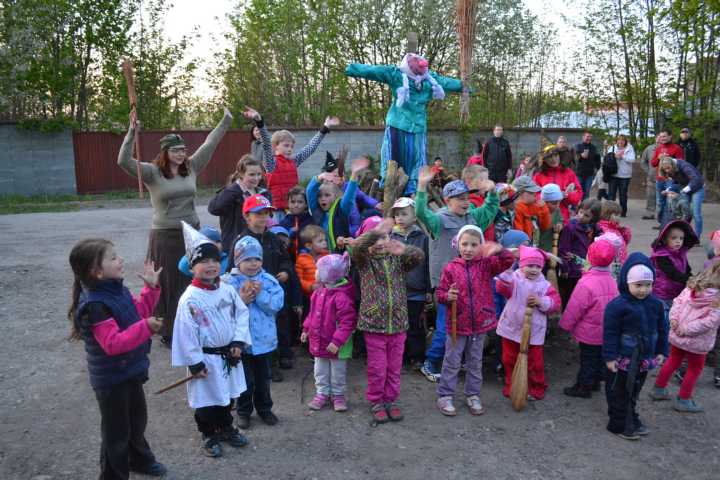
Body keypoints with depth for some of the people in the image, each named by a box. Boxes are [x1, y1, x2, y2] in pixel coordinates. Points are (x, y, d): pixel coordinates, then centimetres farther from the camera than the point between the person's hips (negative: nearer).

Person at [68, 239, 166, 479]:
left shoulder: (116, 288, -3)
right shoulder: (95, 305, -30)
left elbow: (137, 312, 10)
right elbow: (113, 343, -34)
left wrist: (151, 288, 1)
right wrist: (145, 327, -36)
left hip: (130, 371, 9)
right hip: (112, 379, -9)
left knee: (137, 418, 27)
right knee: (117, 431, 10)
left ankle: (140, 459, 50)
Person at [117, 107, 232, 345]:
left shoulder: (190, 168, 6)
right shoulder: (152, 172, -7)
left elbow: (209, 145, 10)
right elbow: (124, 161, -20)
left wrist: (225, 121, 11)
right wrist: (132, 132, -29)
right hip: (165, 236, -4)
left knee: (191, 284, 11)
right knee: (167, 286, 4)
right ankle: (168, 333, 16)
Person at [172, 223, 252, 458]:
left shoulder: (228, 290, -4)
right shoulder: (190, 299, -20)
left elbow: (242, 313, 2)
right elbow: (186, 333, -18)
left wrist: (238, 341, -6)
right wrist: (195, 362, -15)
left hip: (229, 355, 5)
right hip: (206, 358, -5)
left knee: (227, 395, 22)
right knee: (206, 399, 11)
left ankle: (226, 428, 43)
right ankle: (209, 436, 31)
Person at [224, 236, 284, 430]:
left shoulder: (269, 280, -4)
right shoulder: (229, 282, -10)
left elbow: (277, 304, -13)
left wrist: (260, 295, -23)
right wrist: (241, 301, -25)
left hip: (264, 339, 2)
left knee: (263, 378, 19)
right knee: (245, 380, 12)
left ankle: (264, 408, 38)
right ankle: (243, 411, 33)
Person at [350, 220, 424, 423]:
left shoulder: (398, 259, 4)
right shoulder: (364, 260, -2)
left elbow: (419, 256, -14)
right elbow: (356, 247, -24)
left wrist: (403, 250, -35)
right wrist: (376, 231, -36)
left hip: (398, 324, 2)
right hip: (373, 324, -2)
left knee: (394, 367, 13)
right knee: (377, 368, 7)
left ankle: (392, 401, 30)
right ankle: (376, 402, 25)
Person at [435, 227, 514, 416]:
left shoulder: (486, 264, -3)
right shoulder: (450, 268, -7)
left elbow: (509, 261, -16)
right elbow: (440, 293, -2)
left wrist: (499, 250, -36)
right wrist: (447, 296, -25)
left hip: (480, 323, 2)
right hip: (457, 324, -2)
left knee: (475, 363, 17)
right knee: (452, 363, 9)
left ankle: (473, 395, 33)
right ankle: (445, 396, 22)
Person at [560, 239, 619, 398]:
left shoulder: (586, 283, -27)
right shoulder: (611, 280, -4)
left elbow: (574, 309, -20)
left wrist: (566, 325, -6)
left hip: (589, 333, -7)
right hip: (606, 331, 7)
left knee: (588, 359, 6)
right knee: (600, 356, 20)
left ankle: (584, 386, 18)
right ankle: (596, 381, 37)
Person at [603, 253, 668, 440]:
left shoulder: (656, 304, -1)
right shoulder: (617, 305, -19)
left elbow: (662, 330, 10)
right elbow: (610, 333, -16)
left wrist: (661, 351, 11)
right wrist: (610, 357, -16)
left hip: (644, 359, 6)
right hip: (623, 360, -6)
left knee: (634, 392, 23)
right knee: (619, 393, 8)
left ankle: (632, 421, 40)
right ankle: (619, 424, 23)